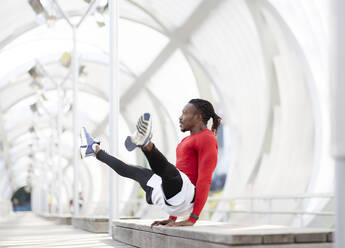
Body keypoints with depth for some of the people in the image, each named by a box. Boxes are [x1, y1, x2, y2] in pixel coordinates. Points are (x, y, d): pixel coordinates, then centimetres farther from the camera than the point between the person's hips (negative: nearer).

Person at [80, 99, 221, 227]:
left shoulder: (207, 138, -7)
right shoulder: (188, 140, 24)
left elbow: (205, 180, -17)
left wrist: (192, 219, -22)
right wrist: (172, 218, 23)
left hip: (183, 196, -10)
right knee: (137, 172, 29)